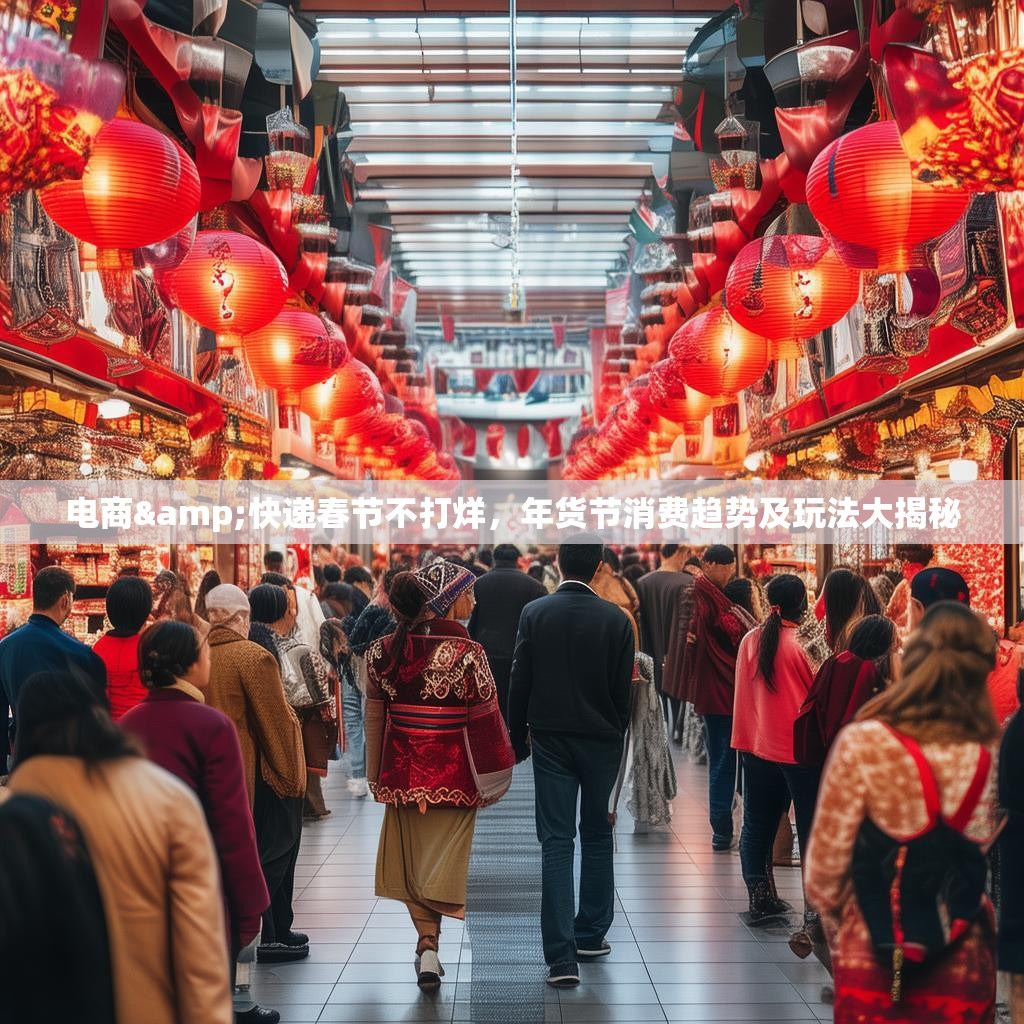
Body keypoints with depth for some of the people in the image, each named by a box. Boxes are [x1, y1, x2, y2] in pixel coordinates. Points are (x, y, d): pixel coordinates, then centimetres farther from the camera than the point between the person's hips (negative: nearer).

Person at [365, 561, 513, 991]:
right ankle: (429, 948, 4)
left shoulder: (384, 650, -2)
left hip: (402, 771, 4)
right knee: (443, 858, 8)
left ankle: (426, 939, 16)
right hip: (454, 773, -4)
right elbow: (486, 721, -10)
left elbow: (374, 718, 3)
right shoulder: (466, 653, -15)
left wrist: (376, 776, 13)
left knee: (411, 857, 16)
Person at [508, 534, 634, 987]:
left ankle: (562, 956, -6)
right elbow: (623, 690, -2)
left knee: (556, 842, 0)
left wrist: (518, 737, 9)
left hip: (550, 741, 0)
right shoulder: (615, 619, -7)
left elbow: (519, 683, -3)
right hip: (601, 741, 0)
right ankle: (591, 935, 25)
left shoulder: (534, 613, -6)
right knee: (597, 835, 17)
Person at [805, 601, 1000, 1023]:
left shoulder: (863, 743, -15)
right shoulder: (995, 758, -8)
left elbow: (826, 860, -9)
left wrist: (835, 925, 8)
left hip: (874, 961, -2)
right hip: (965, 966, 2)